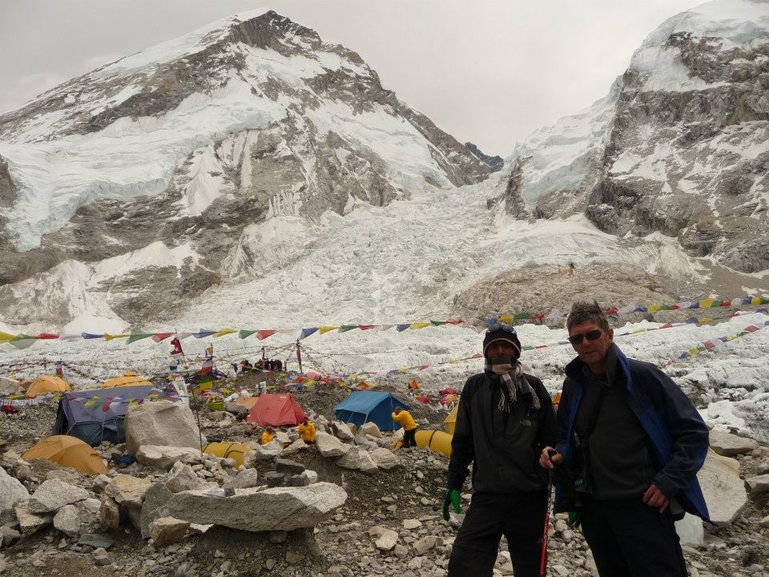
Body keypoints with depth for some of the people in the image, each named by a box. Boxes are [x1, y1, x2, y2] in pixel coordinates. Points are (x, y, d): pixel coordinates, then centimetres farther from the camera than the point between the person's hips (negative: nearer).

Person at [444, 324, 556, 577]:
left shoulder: (533, 388, 1)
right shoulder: (475, 387, 4)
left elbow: (551, 440, 3)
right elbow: (462, 440, 9)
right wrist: (454, 484, 8)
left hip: (529, 498, 0)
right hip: (486, 495, 1)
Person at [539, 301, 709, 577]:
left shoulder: (642, 376, -8)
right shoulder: (573, 386, 7)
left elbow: (693, 432, -6)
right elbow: (567, 437, 19)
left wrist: (669, 482, -13)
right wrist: (558, 455, -3)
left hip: (644, 506, -5)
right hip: (594, 510, 5)